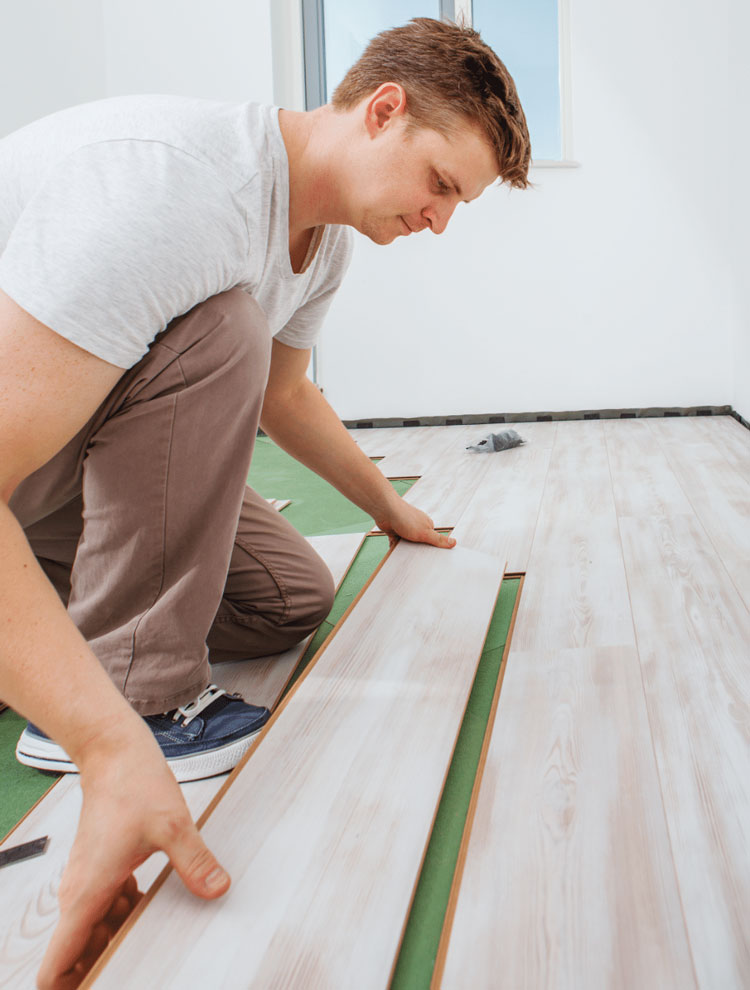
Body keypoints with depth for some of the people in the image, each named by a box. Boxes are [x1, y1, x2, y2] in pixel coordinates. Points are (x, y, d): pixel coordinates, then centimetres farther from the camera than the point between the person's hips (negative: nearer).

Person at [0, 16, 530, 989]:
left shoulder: (325, 233, -1)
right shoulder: (169, 188, -34)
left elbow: (280, 393, 19)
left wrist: (390, 508, 23)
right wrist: (116, 747, -47)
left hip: (102, 453, 8)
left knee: (294, 601, 5)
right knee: (219, 330, -30)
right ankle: (137, 686, -21)